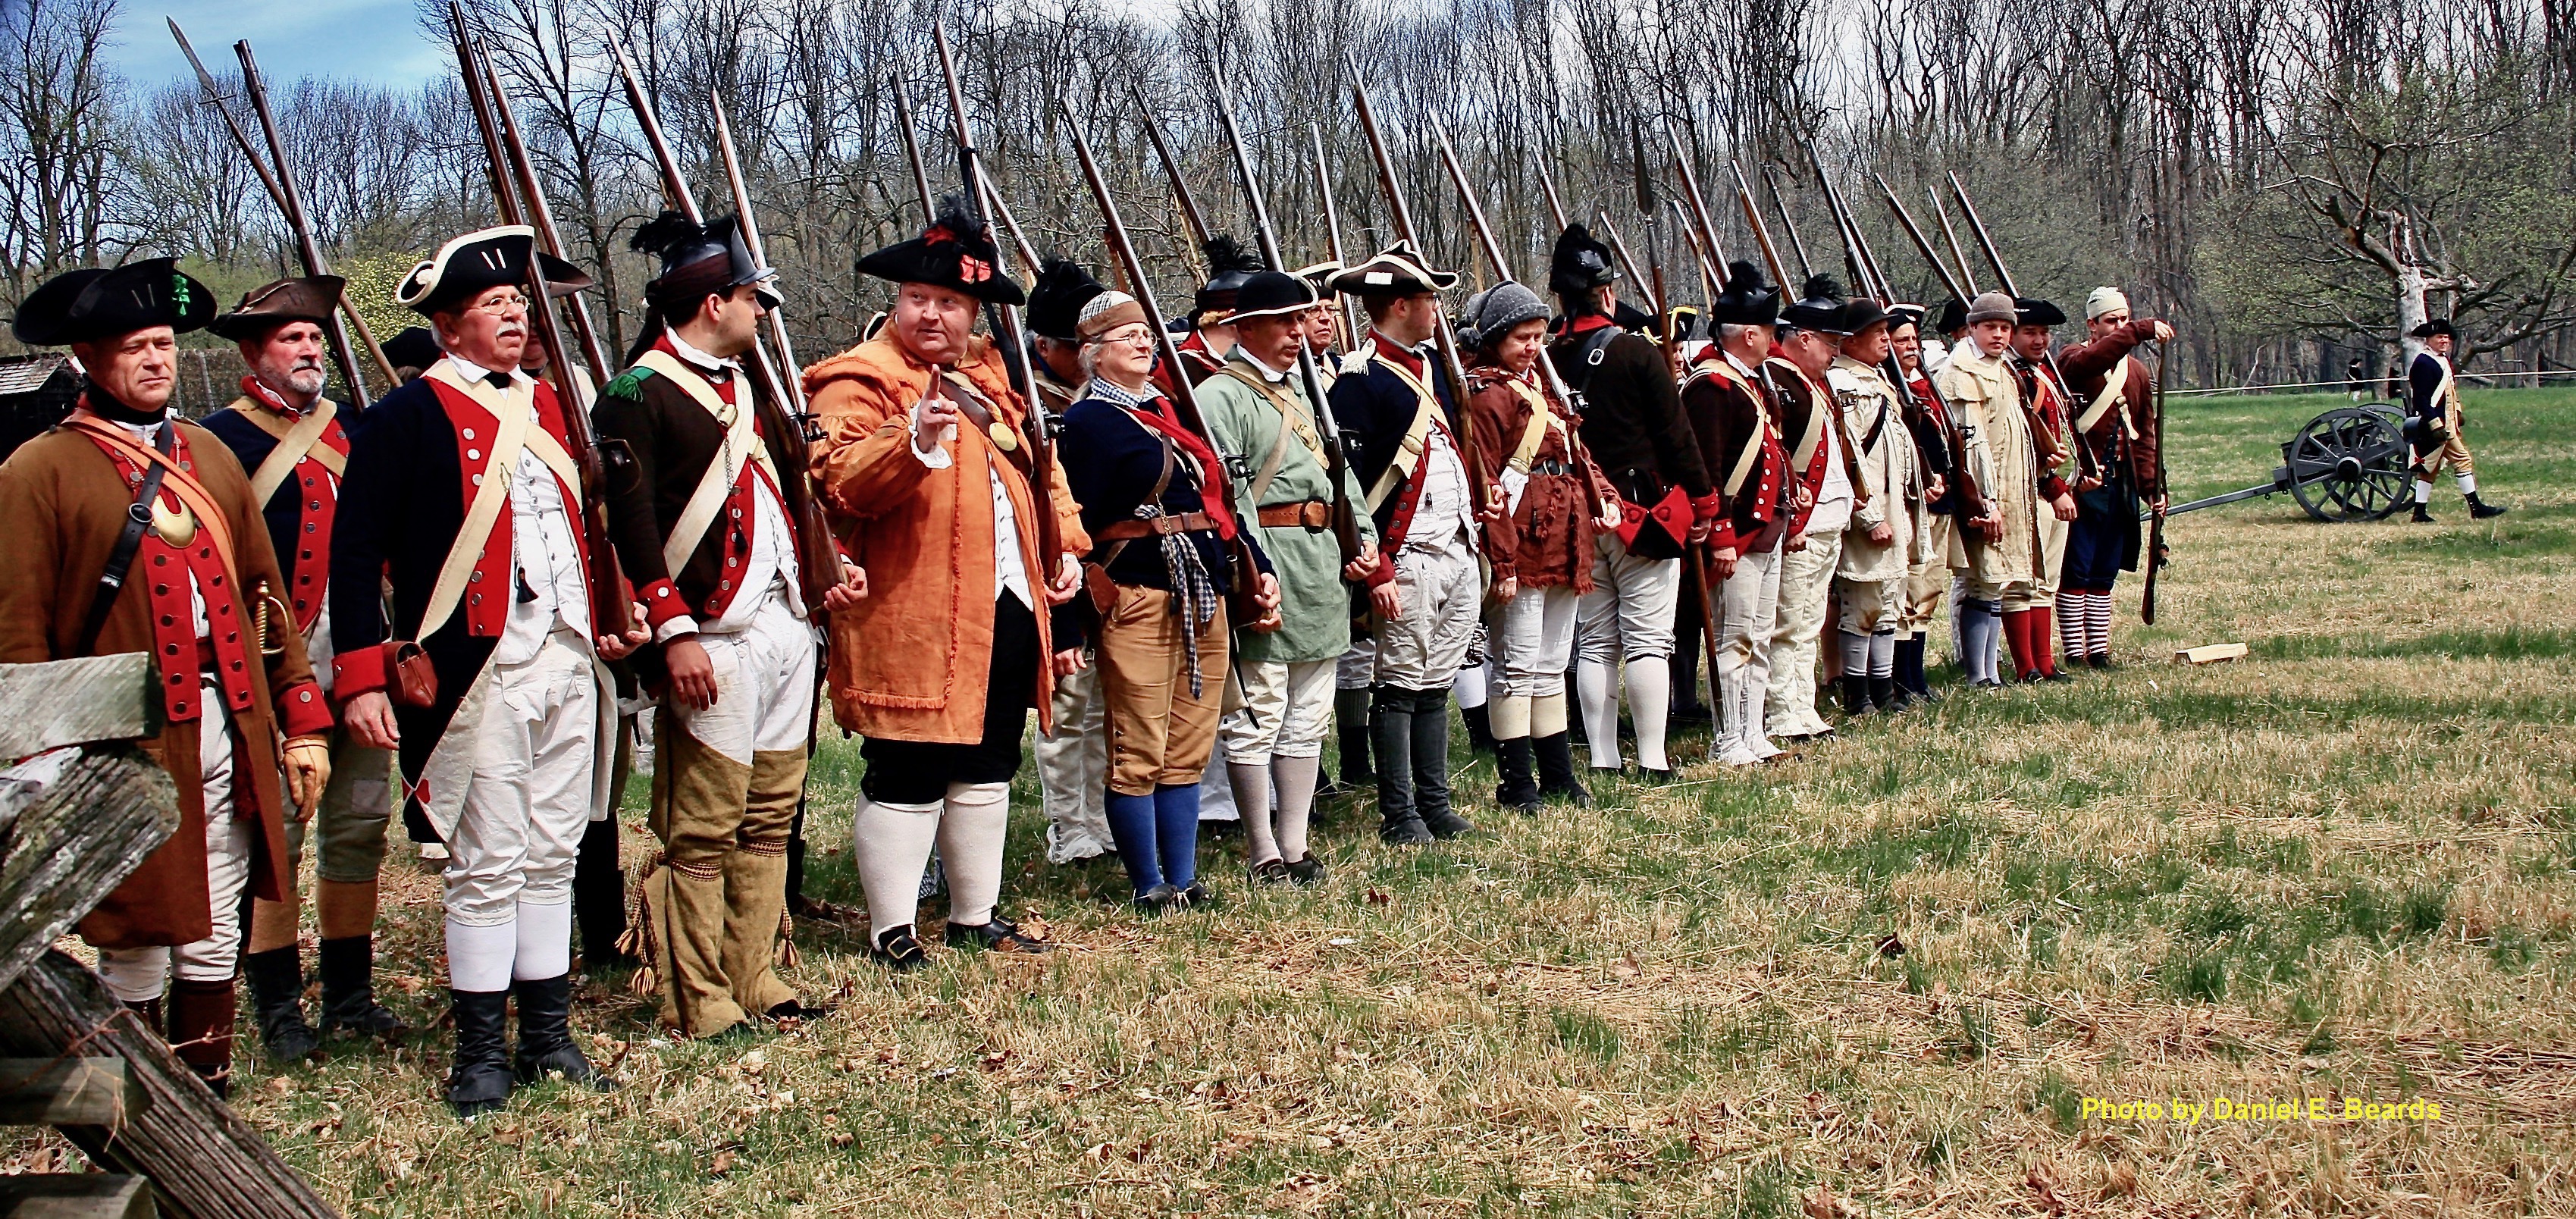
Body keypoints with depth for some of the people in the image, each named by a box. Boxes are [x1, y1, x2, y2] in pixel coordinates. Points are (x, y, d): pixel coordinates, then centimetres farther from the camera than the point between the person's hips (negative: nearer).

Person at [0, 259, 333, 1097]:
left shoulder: (210, 457, 14)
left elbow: (265, 593, 15)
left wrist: (304, 721, 10)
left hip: (228, 733, 5)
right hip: (123, 744, -5)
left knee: (213, 939, 11)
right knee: (136, 943, 3)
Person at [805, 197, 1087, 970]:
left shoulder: (993, 378, 18)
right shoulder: (861, 381, -7)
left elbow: (1041, 472, 27)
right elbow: (840, 484, -21)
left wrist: (1067, 546, 13)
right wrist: (914, 438, -36)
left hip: (1008, 611, 8)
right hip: (912, 624, -8)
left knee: (987, 771, 15)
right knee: (907, 776, -3)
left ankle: (976, 915, 27)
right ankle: (890, 929, 8)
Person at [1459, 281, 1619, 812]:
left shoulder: (1539, 388, 17)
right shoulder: (1486, 395, -11)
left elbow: (1575, 453, 23)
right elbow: (1486, 485, -16)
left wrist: (1604, 497, 4)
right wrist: (1502, 562, -21)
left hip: (1565, 547, 9)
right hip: (1523, 548, -9)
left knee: (1552, 667, 15)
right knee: (1519, 666, -4)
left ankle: (1557, 776, 22)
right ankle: (1516, 784, 2)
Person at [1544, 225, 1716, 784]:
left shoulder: (1546, 360, 2)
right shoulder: (1637, 352, -10)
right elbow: (1676, 433, -8)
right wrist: (1703, 501, 1)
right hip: (1643, 513, -4)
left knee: (1595, 643, 9)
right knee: (1648, 640, -1)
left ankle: (1602, 760, 10)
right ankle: (1652, 759, -2)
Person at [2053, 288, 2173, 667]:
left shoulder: (2139, 373, 15)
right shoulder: (2074, 359, -3)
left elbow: (2146, 435, 16)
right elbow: (2090, 361, -30)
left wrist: (2153, 485, 7)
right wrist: (2140, 330, -36)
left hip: (2121, 486, 6)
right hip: (2082, 483, -6)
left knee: (2105, 574, 10)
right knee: (2076, 572, -3)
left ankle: (2098, 649, 16)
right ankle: (2075, 651, 2)